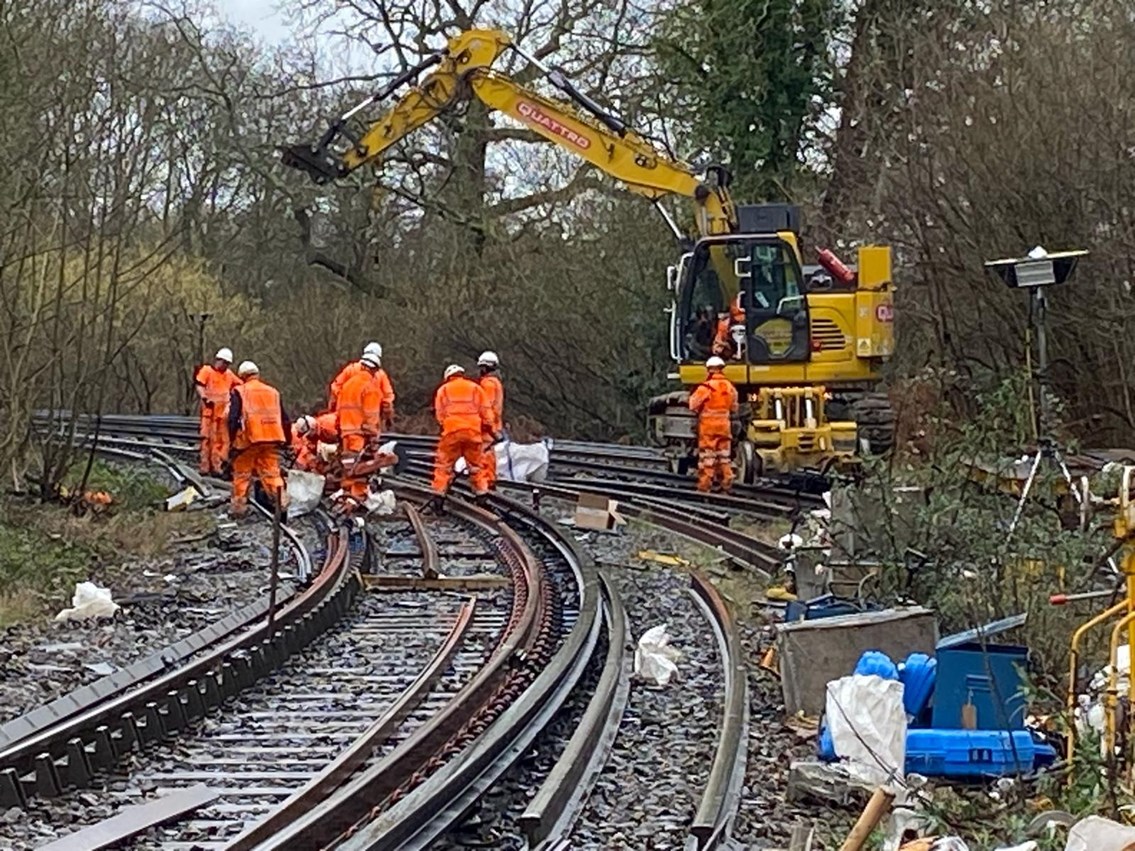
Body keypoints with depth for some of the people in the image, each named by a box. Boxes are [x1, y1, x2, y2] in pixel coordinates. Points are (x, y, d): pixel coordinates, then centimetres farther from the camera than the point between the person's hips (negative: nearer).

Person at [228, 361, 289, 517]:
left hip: (249, 439, -4)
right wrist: (285, 440, 23)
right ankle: (283, 503, -4)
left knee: (242, 475, 7)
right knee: (272, 473, 7)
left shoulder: (239, 392, 2)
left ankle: (239, 508, 9)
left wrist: (232, 440, -2)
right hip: (272, 439, 4)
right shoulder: (273, 392, 17)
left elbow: (233, 419, -7)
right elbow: (285, 420, 18)